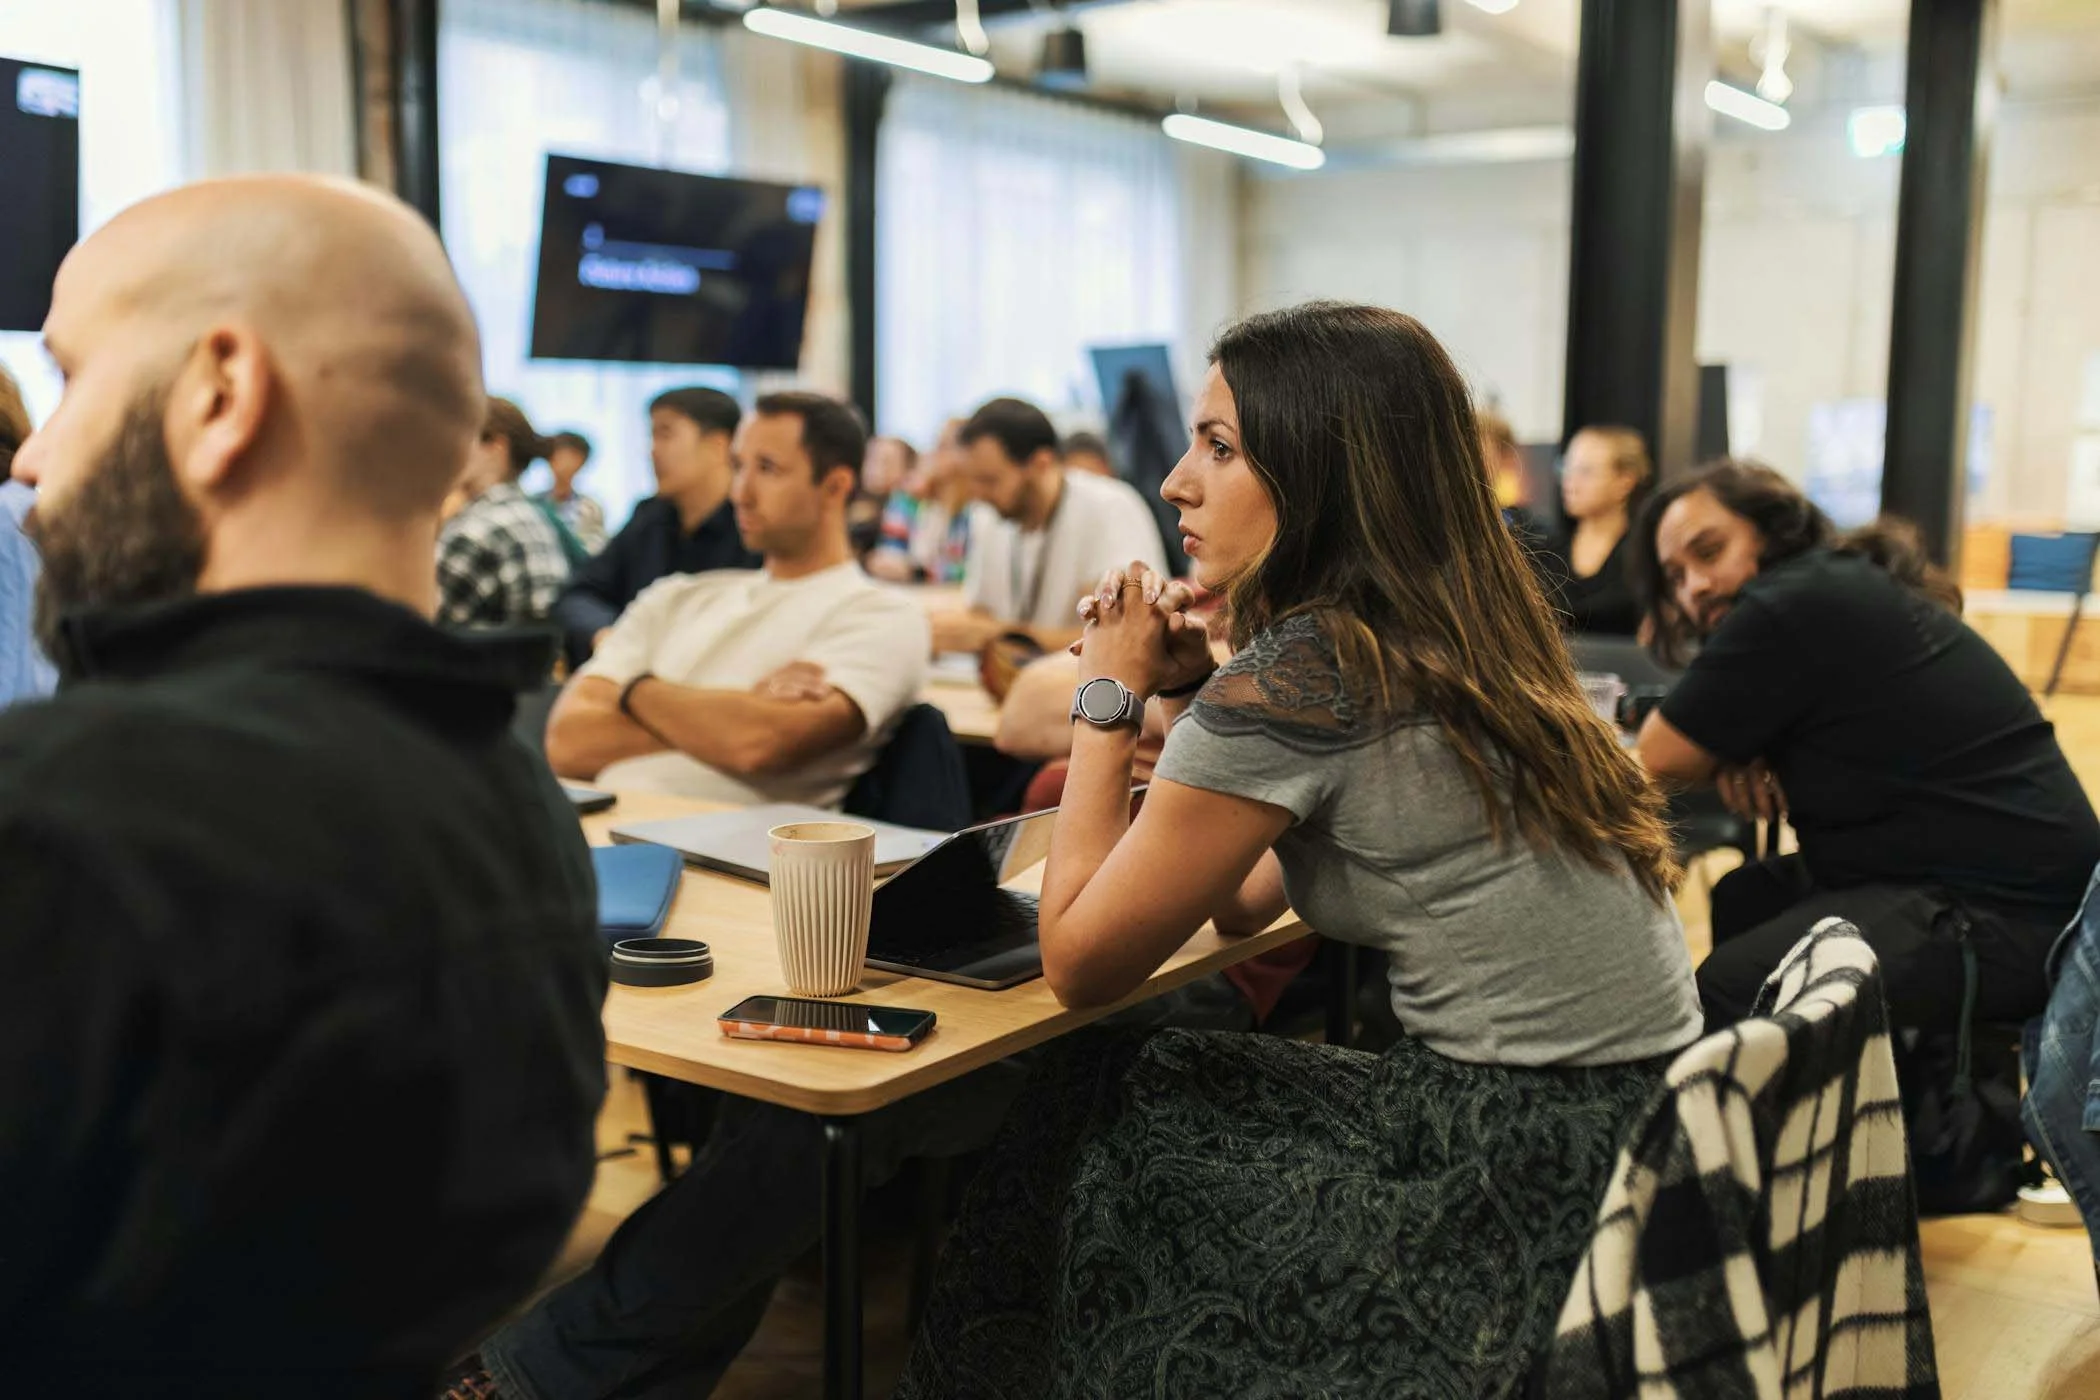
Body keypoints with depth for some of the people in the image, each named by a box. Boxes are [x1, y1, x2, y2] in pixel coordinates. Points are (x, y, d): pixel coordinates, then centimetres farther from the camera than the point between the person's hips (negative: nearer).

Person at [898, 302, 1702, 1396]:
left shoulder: (1291, 680, -19)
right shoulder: (1449, 640, 7)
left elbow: (1079, 962, -9)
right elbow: (1241, 902, 15)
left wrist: (1110, 696, -3)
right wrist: (1195, 696, 7)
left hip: (1530, 1200, -8)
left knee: (1094, 1140, 8)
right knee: (1118, 1096, 15)